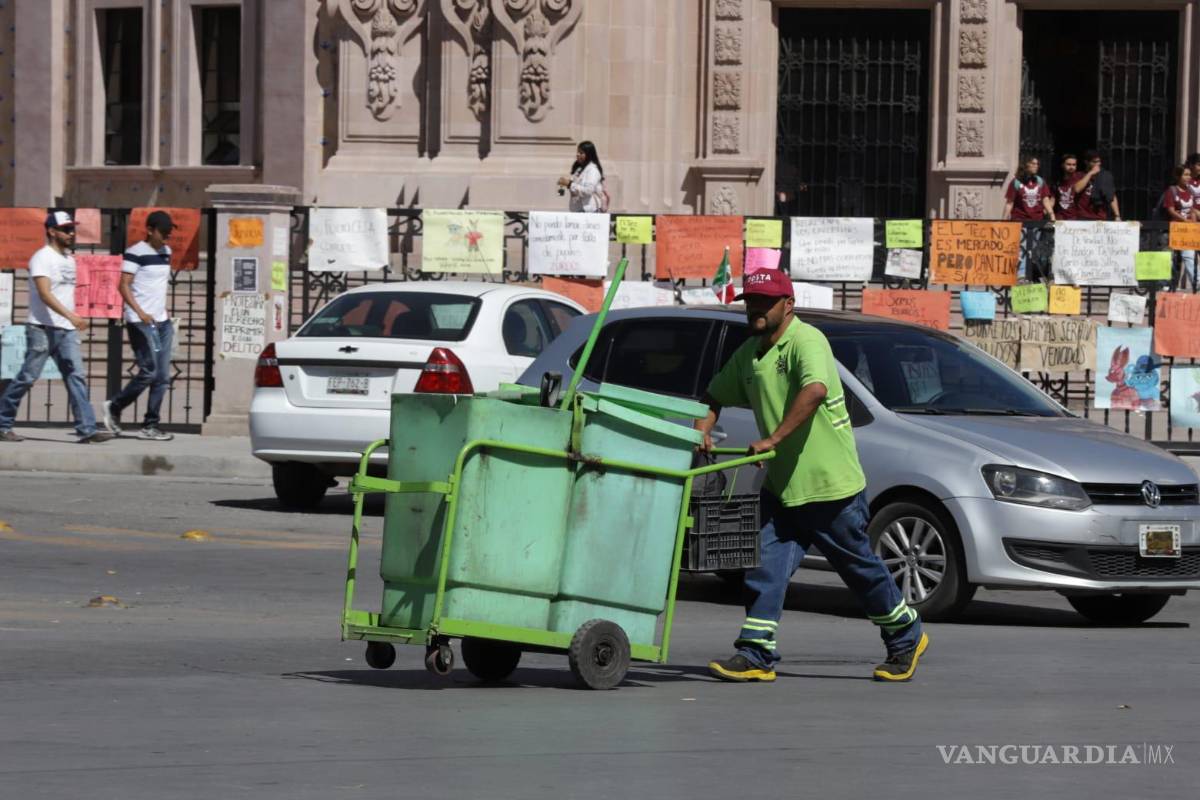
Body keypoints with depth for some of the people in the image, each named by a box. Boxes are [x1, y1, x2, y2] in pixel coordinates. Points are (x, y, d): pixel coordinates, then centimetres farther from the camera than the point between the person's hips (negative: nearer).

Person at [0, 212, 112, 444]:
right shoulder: (42, 258, -10)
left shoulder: (69, 259, 16)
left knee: (77, 377, -4)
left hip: (67, 330, 7)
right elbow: (44, 294, -21)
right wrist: (71, 316, -31)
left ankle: (87, 429, -10)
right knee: (27, 378, -2)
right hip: (43, 329, -7)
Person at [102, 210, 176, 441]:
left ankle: (151, 426, 5)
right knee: (149, 372, -11)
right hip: (140, 322, -8)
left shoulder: (165, 252, 15)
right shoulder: (136, 253, -9)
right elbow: (124, 286, -13)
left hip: (161, 321, 8)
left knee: (163, 376, 3)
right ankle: (114, 407, 8)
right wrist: (140, 313, -23)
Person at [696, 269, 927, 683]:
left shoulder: (806, 341, -16)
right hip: (781, 486, 7)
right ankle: (755, 654, -5)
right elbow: (715, 396, 21)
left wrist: (773, 439, -36)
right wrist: (702, 430, 0)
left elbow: (815, 390, -34)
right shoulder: (749, 353, 10)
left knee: (860, 567, 7)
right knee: (765, 564, -5)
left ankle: (905, 636, 26)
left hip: (832, 482, -7)